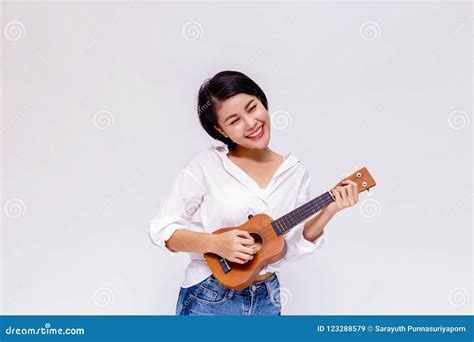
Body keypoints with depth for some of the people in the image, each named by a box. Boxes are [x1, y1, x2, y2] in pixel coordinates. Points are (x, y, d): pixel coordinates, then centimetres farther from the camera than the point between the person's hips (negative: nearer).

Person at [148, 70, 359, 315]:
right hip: (208, 301, -3)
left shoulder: (295, 172, -3)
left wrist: (327, 212, -13)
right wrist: (215, 243, -23)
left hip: (266, 301, 3)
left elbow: (291, 248, -1)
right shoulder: (206, 165, -13)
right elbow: (161, 229, -10)